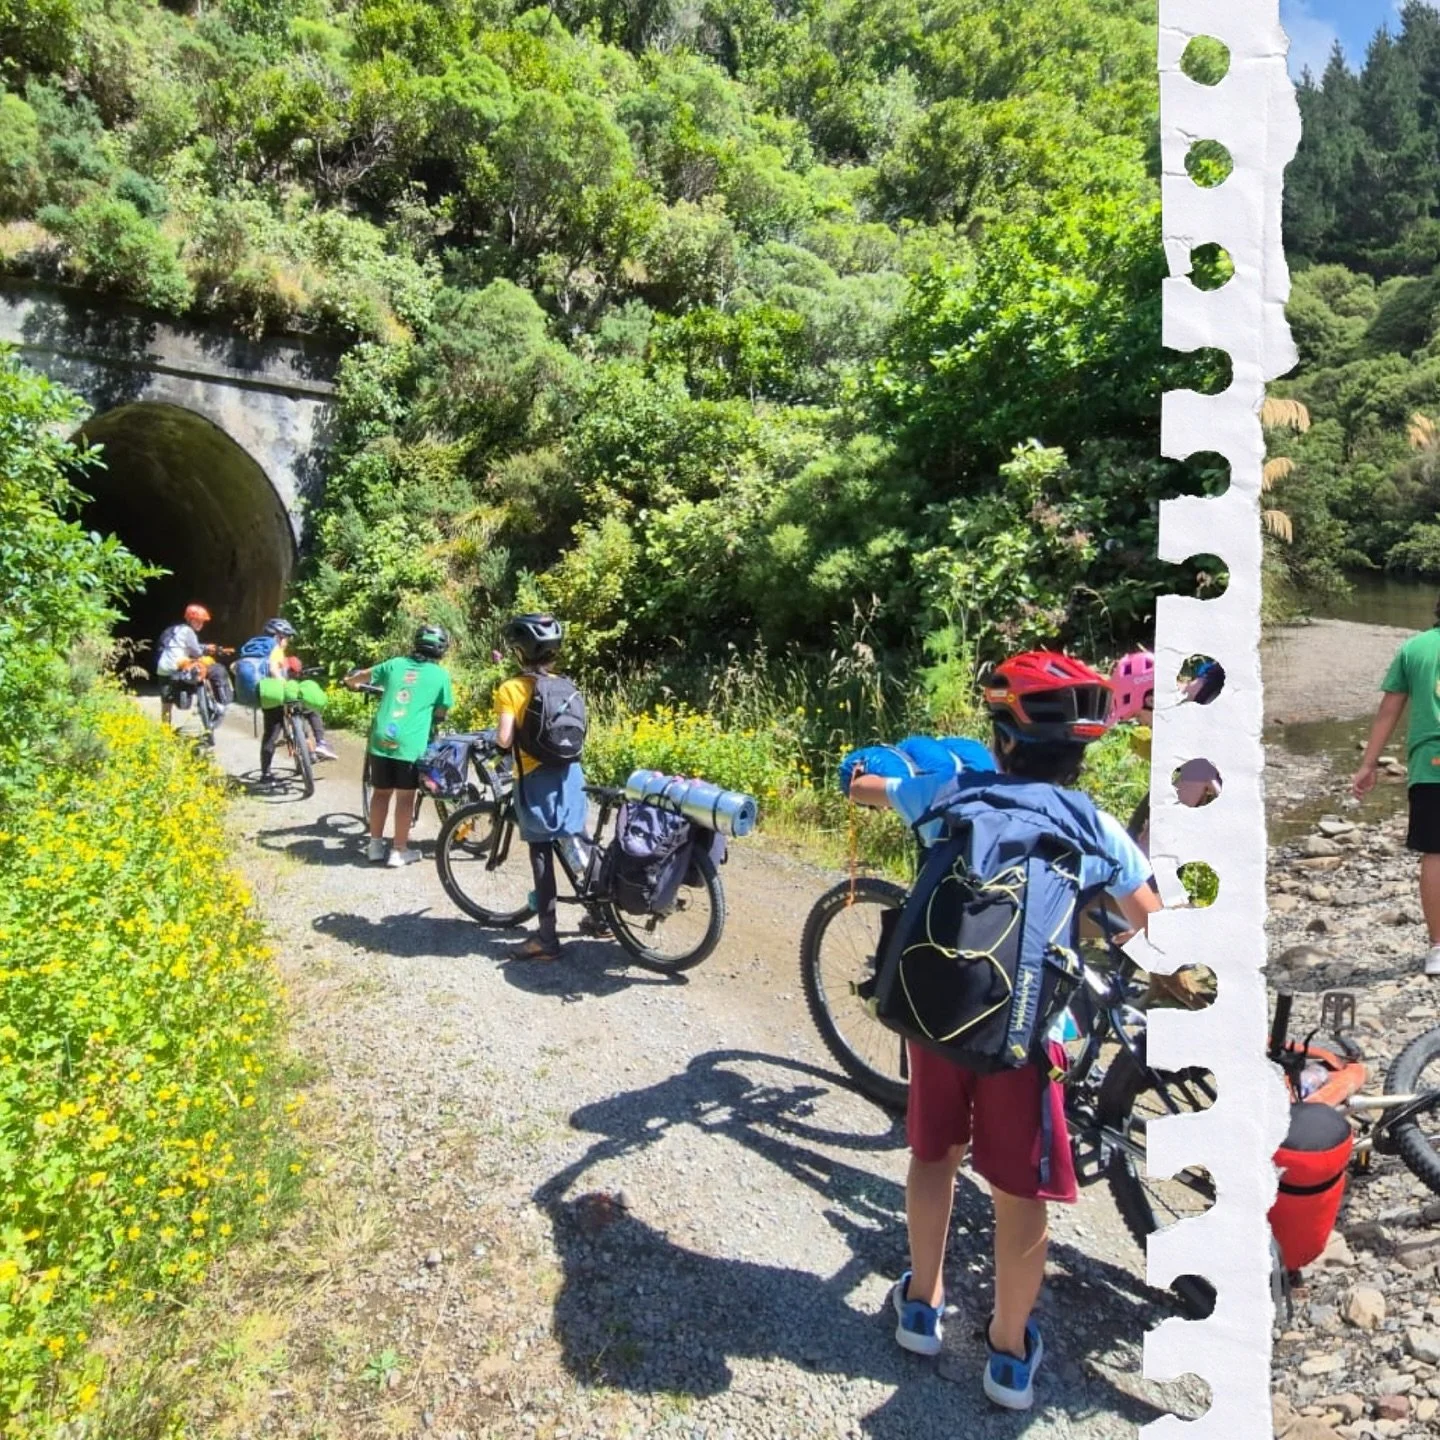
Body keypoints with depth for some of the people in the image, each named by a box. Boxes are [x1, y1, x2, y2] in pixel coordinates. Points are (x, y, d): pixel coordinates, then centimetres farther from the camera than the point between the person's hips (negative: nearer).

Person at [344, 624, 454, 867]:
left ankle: (375, 846, 24)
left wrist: (350, 680, 49)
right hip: (410, 743, -3)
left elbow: (362, 676, 26)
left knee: (381, 792, 16)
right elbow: (443, 712, 10)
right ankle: (399, 851, 12)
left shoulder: (395, 664, 12)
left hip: (381, 738, 4)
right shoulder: (440, 675, 3)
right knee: (405, 797, 7)